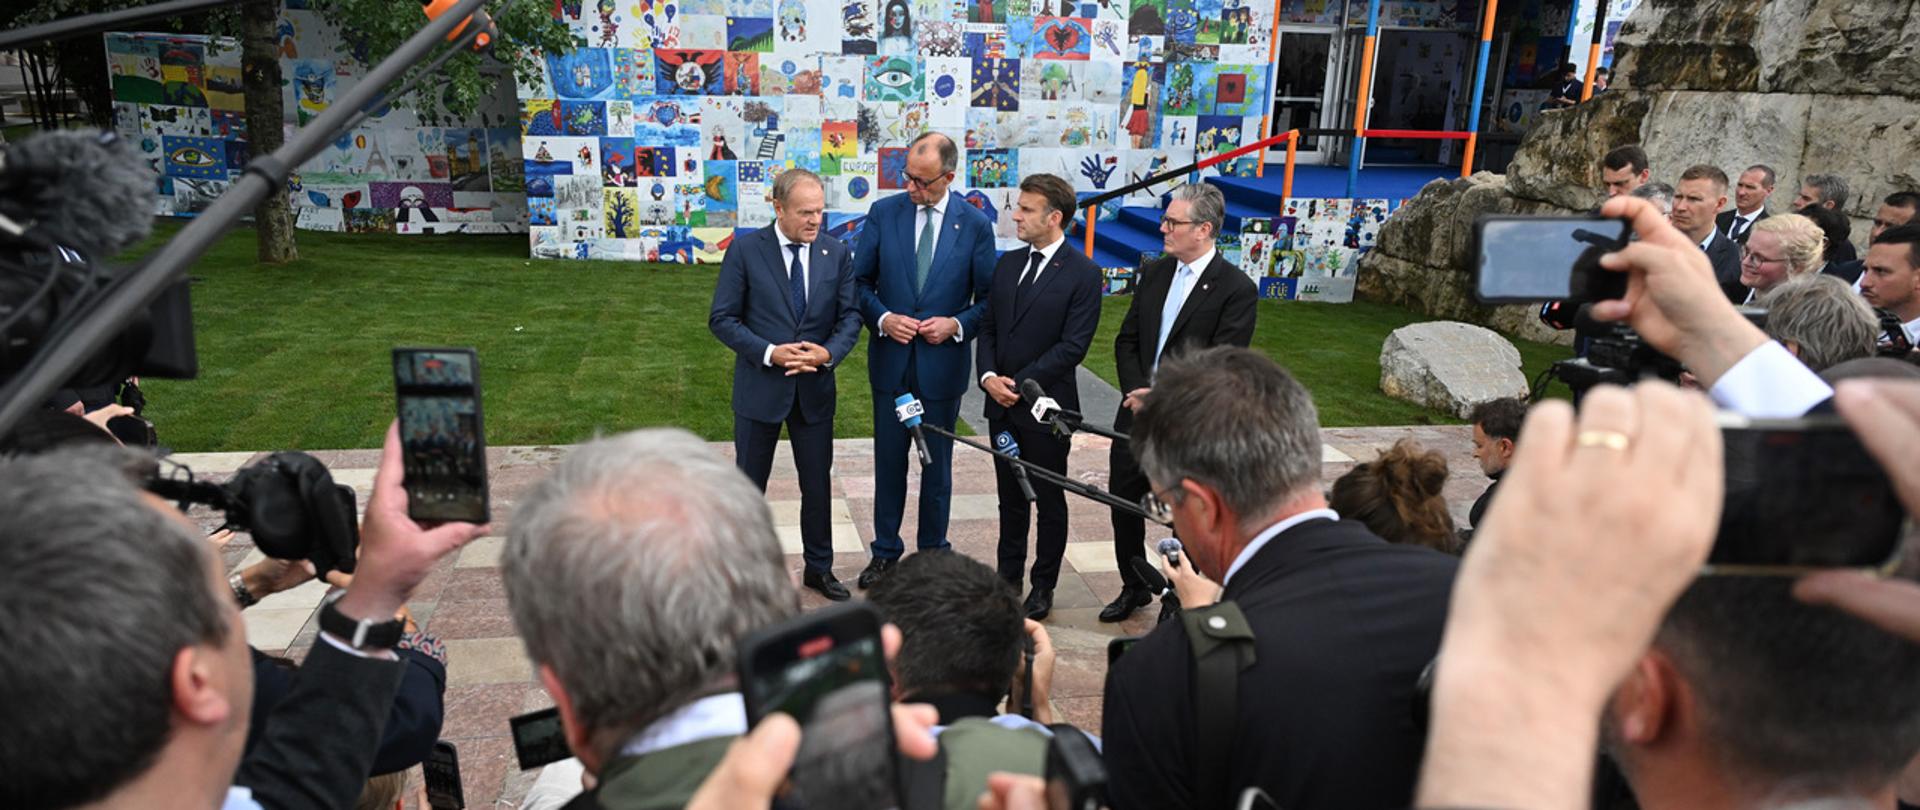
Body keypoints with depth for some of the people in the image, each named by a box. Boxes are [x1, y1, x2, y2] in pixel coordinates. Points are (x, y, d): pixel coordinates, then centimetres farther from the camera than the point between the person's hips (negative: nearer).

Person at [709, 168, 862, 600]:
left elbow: (850, 315, 0)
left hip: (815, 387, 3)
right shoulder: (745, 250, -9)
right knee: (749, 484, 11)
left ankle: (819, 568, 30)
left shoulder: (837, 252, 0)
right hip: (760, 386, -2)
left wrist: (829, 352, -19)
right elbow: (722, 318, -9)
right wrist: (769, 353, -20)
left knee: (818, 483, 13)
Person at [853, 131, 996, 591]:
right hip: (891, 361, 1)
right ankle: (885, 551, 28)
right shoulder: (884, 213, -2)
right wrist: (882, 318, -14)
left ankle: (932, 551, 29)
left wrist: (957, 324, -16)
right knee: (889, 462, 12)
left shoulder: (975, 225, -5)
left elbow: (988, 298, 0)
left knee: (937, 464, 12)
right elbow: (861, 282, 3)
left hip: (943, 364, -1)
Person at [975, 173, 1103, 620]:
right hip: (1002, 402, 6)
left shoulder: (1082, 274, -11)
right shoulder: (1007, 264, 9)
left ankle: (1043, 585, 23)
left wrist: (1020, 383, -16)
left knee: (1049, 499, 9)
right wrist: (988, 376, -7)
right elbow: (988, 327, 10)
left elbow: (1073, 346, -15)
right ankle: (1008, 576, 30)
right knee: (1010, 496, 16)